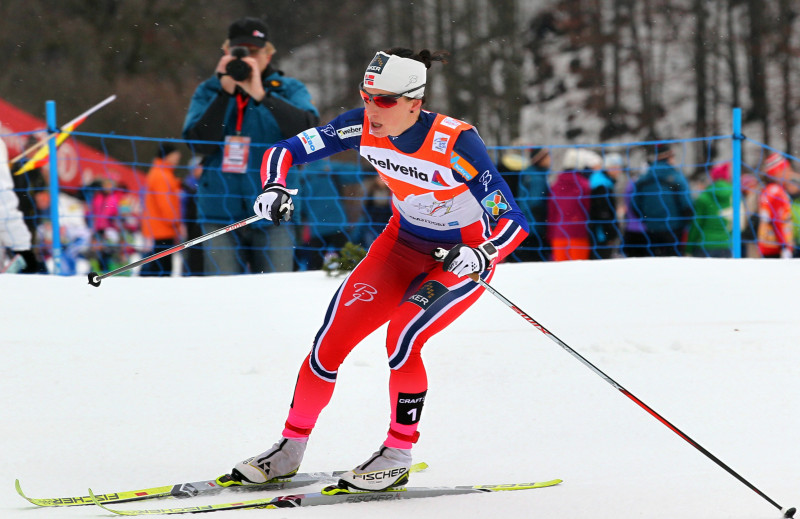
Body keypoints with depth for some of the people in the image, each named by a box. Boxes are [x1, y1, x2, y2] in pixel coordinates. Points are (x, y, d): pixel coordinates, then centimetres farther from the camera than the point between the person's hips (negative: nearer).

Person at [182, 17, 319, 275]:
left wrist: (261, 95, -24)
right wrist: (225, 93, -14)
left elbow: (307, 127, -16)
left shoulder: (289, 89, 4)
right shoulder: (208, 91, 8)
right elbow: (201, 144, -7)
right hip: (221, 213, 1)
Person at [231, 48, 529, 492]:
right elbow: (286, 151, -10)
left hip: (463, 256, -5)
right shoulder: (363, 127, -18)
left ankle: (398, 456, -9)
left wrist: (481, 257, -49)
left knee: (402, 336, -27)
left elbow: (514, 221, -30)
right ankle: (290, 448, 10)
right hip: (403, 244, 5)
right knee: (331, 339, -7)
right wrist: (275, 188, -31)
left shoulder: (456, 143, -31)